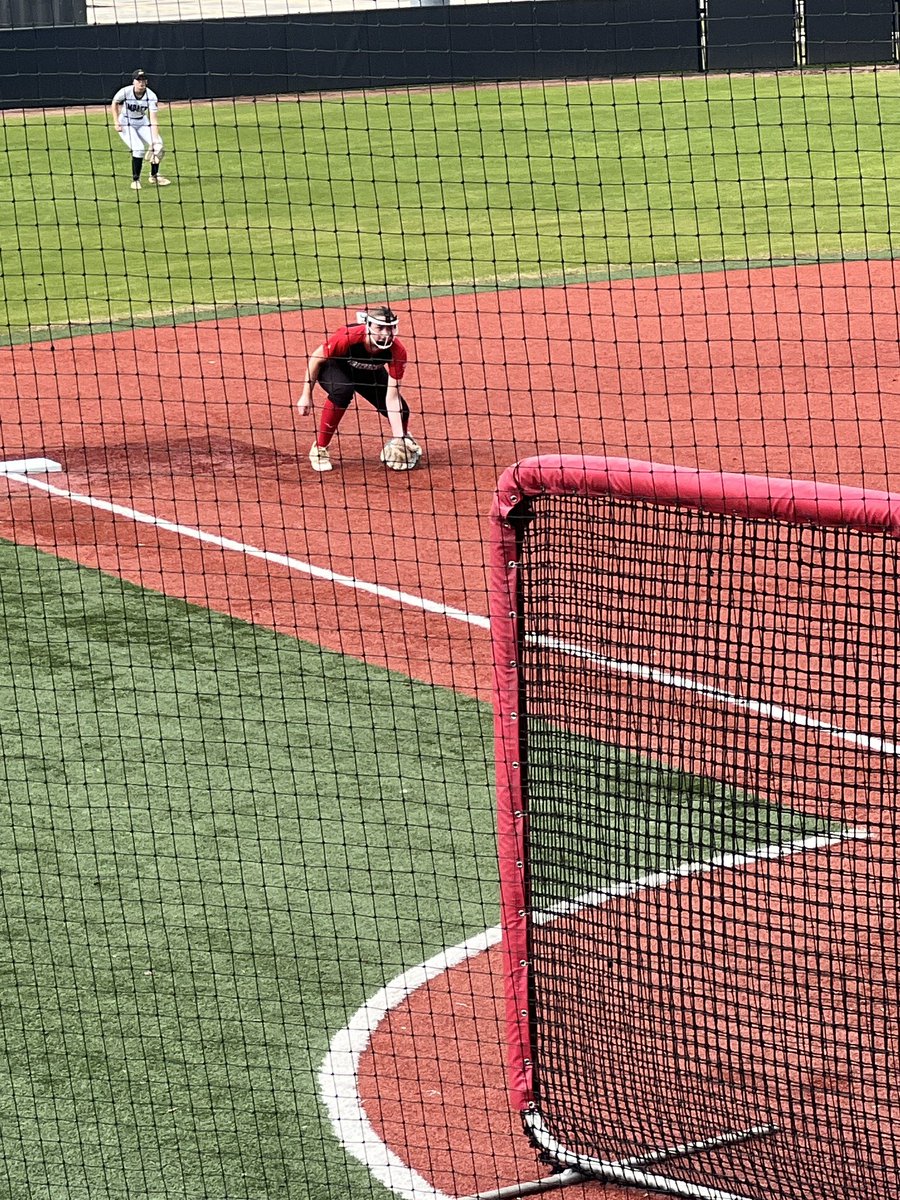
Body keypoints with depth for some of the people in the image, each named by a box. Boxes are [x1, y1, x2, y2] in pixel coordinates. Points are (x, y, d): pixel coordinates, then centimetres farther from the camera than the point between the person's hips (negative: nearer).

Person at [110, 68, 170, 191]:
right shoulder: (125, 92, -22)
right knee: (139, 148, -24)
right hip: (125, 124, -3)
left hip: (142, 123, 3)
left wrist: (155, 138, -37)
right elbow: (114, 104, -1)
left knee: (159, 147, -10)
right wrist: (116, 123, -9)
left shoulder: (151, 96, -20)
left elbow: (154, 119, -27)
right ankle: (135, 180, -9)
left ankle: (154, 175, 14)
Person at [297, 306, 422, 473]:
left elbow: (392, 397, -28)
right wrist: (306, 395, -16)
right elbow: (316, 358, -21)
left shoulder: (397, 351, -30)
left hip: (369, 373, 4)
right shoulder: (346, 338, -40)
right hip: (333, 367, -4)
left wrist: (398, 437, -34)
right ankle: (319, 449, -19)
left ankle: (404, 442, 32)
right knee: (342, 390, -38)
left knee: (401, 411, -9)